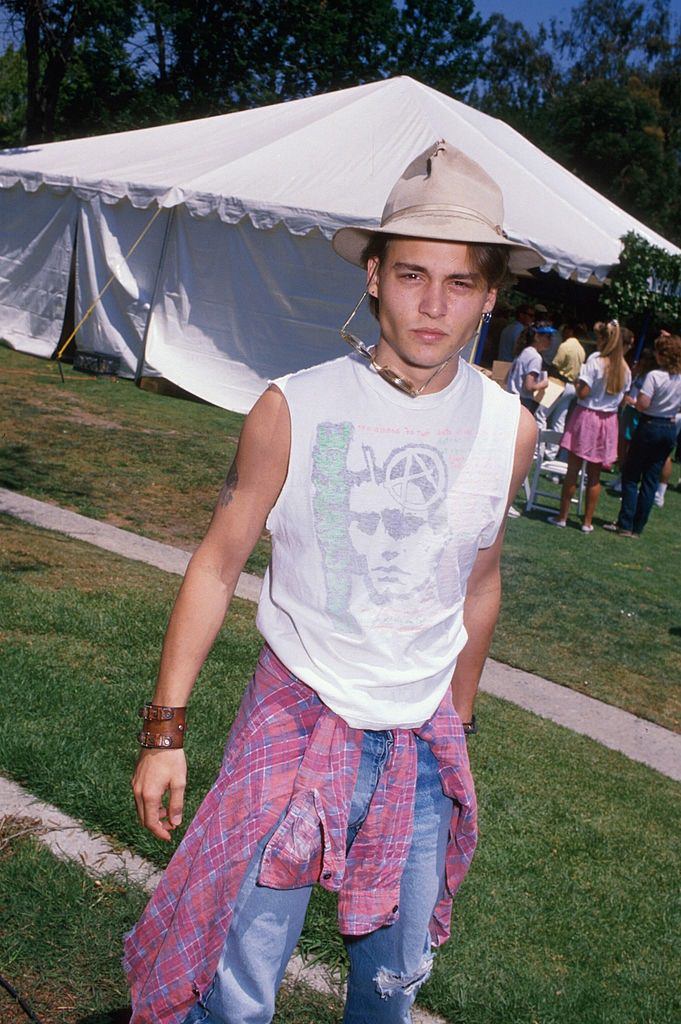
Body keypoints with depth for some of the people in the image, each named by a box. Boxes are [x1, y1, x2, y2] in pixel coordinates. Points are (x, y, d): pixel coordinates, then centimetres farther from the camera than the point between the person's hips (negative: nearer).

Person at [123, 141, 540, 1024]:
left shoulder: (509, 430, -4)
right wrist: (166, 729, -6)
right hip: (295, 716, -3)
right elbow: (218, 563, -6)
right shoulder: (293, 409, -14)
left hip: (423, 738, 3)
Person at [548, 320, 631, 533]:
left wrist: (577, 383, 2)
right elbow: (622, 399, 7)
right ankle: (588, 521, 15)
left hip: (586, 417, -4)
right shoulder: (625, 368, 2)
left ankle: (562, 516, 11)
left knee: (573, 469, 5)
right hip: (609, 420, 5)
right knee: (594, 475, 11)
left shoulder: (595, 361, -14)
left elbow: (583, 393, -16)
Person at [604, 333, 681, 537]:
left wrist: (631, 400, -2)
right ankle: (638, 527, 13)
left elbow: (642, 405, -21)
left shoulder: (654, 376, -17)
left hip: (650, 426, -6)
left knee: (631, 476, 5)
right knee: (651, 479, 10)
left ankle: (625, 525, 2)